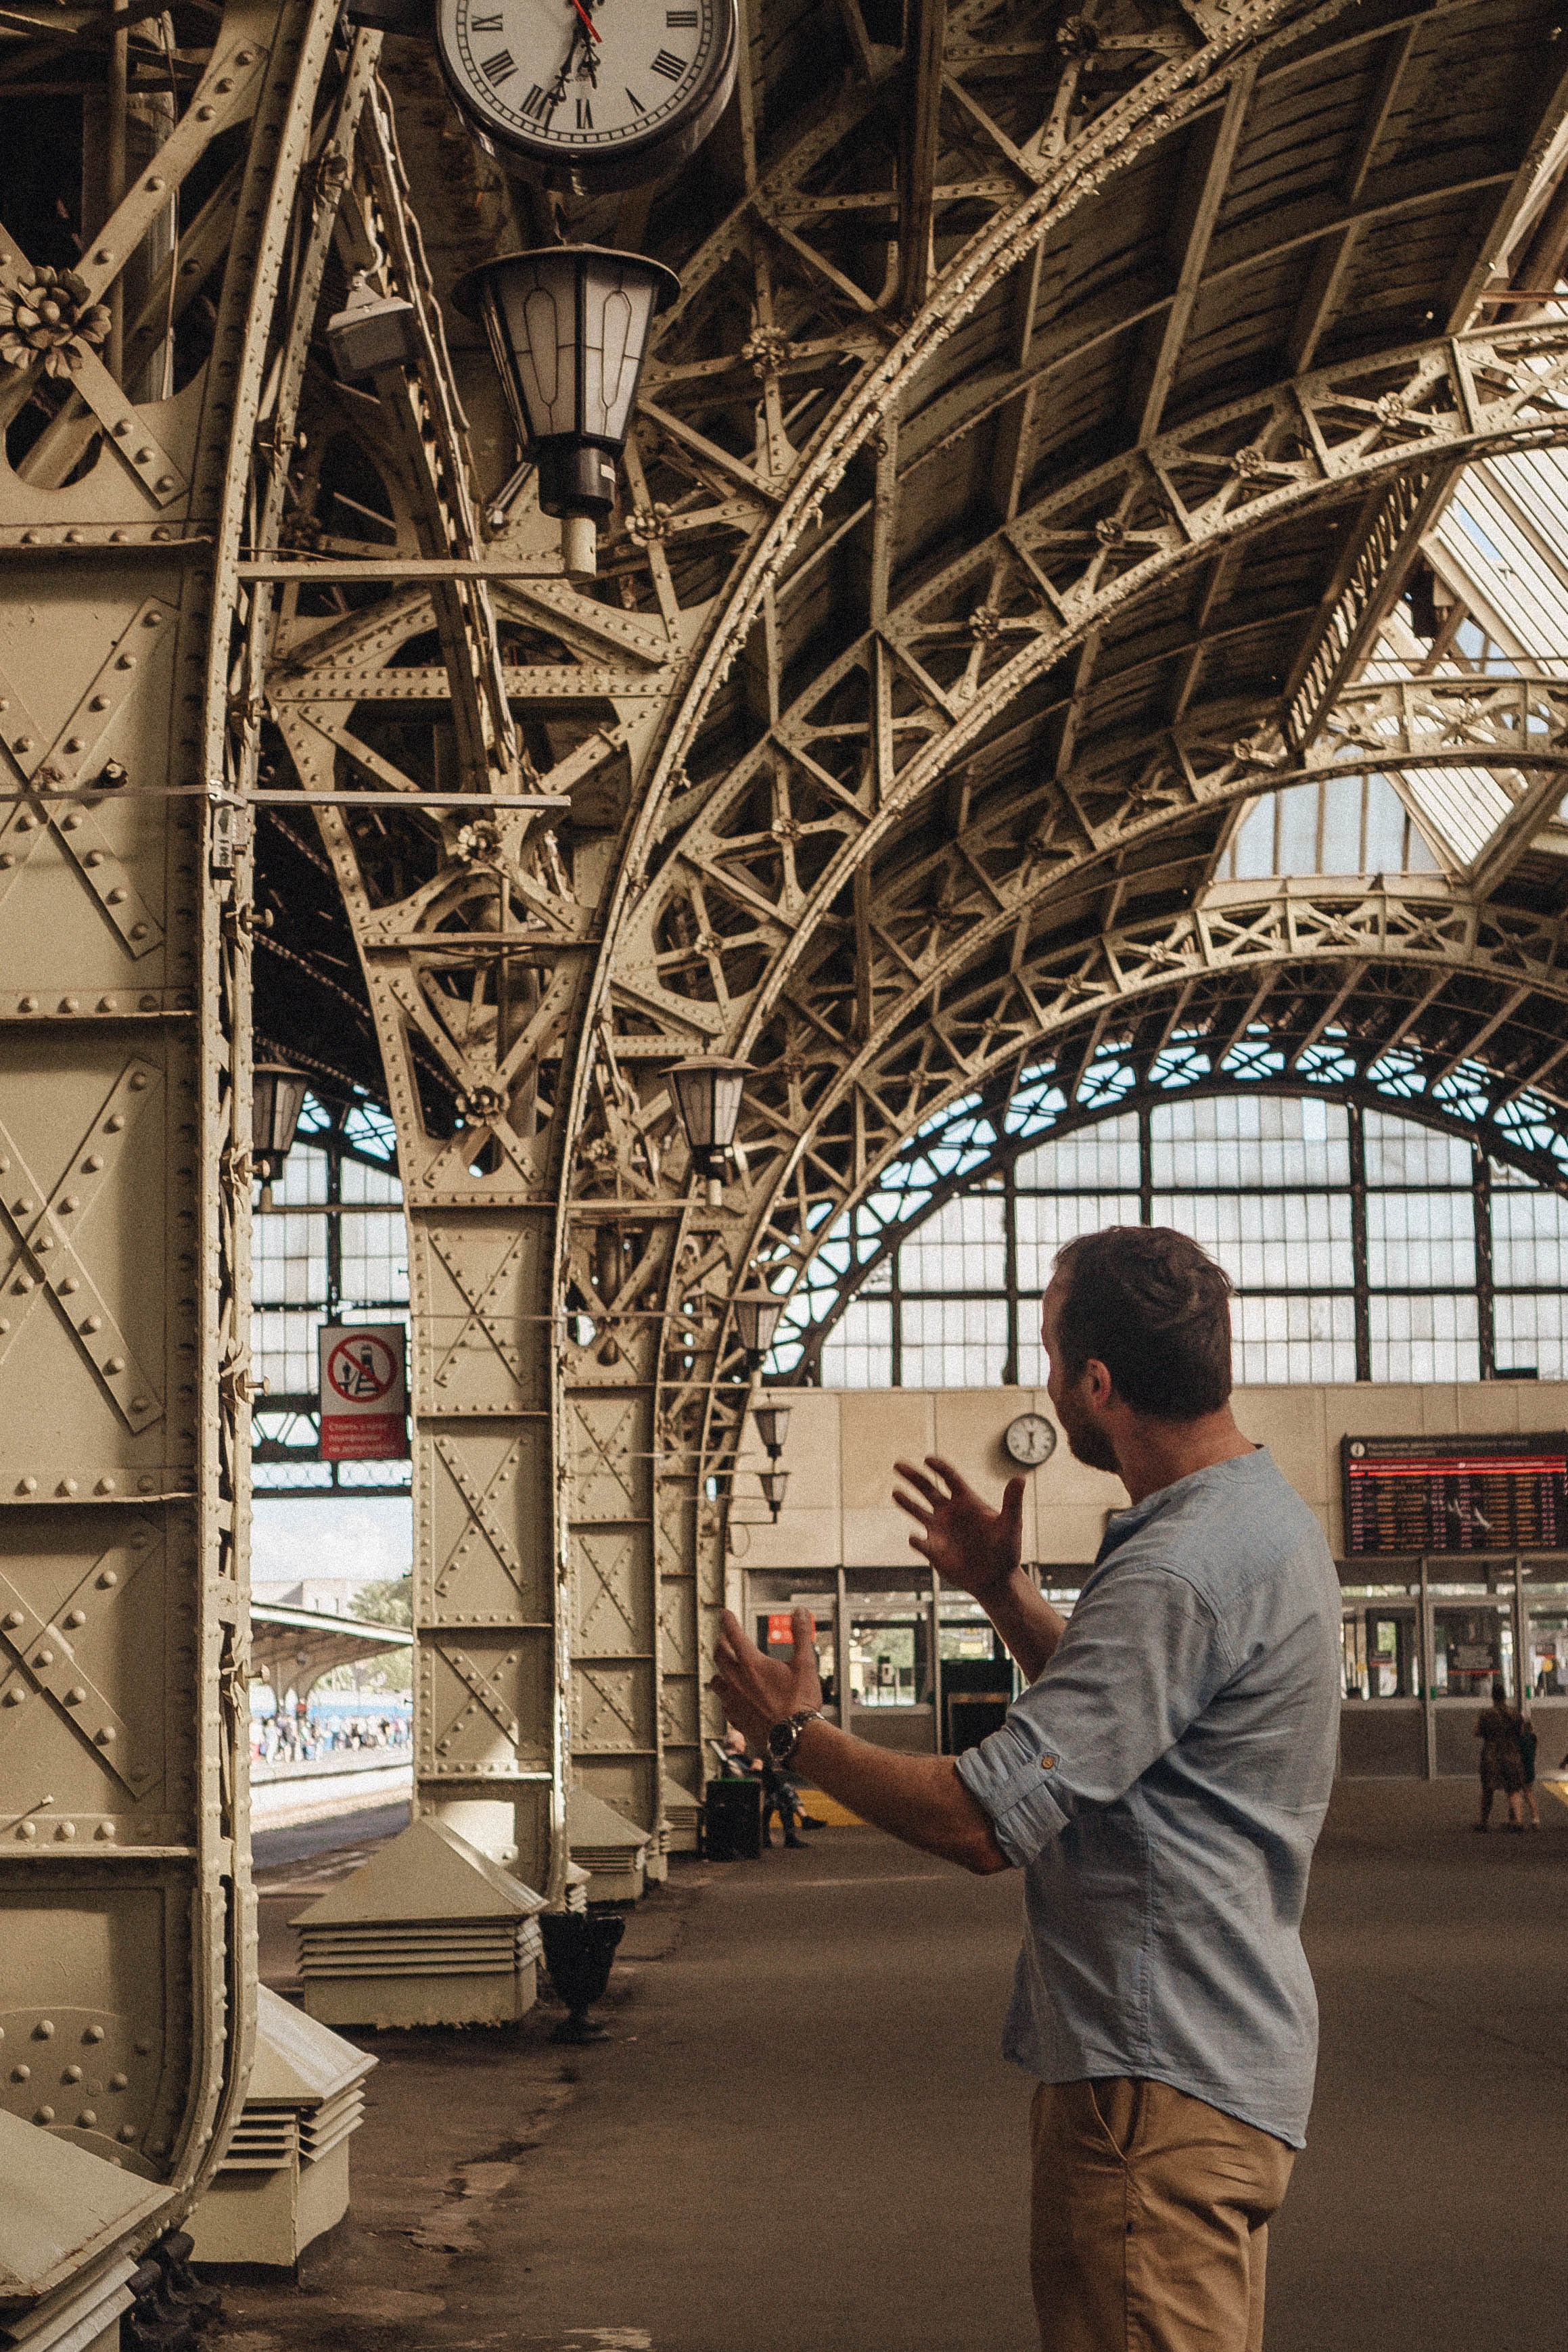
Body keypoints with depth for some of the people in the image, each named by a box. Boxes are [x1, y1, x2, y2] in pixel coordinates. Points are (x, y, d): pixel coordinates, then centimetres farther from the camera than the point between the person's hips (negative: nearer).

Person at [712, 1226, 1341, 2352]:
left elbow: (984, 1822, -25)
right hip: (1222, 2045, 11)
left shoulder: (1180, 1570, -24)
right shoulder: (1266, 1516, 12)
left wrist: (797, 1732, -11)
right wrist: (1005, 1593, 17)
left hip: (1157, 2082, -11)